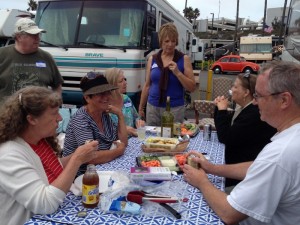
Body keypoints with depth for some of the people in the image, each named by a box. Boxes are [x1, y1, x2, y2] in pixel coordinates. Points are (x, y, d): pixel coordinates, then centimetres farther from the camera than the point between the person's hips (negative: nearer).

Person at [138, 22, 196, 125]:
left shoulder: (184, 59, -1)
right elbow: (147, 85, 12)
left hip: (175, 108, -2)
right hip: (153, 107, 3)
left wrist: (177, 72, -15)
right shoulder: (152, 59, 6)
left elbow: (192, 88, -3)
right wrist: (141, 107, 12)